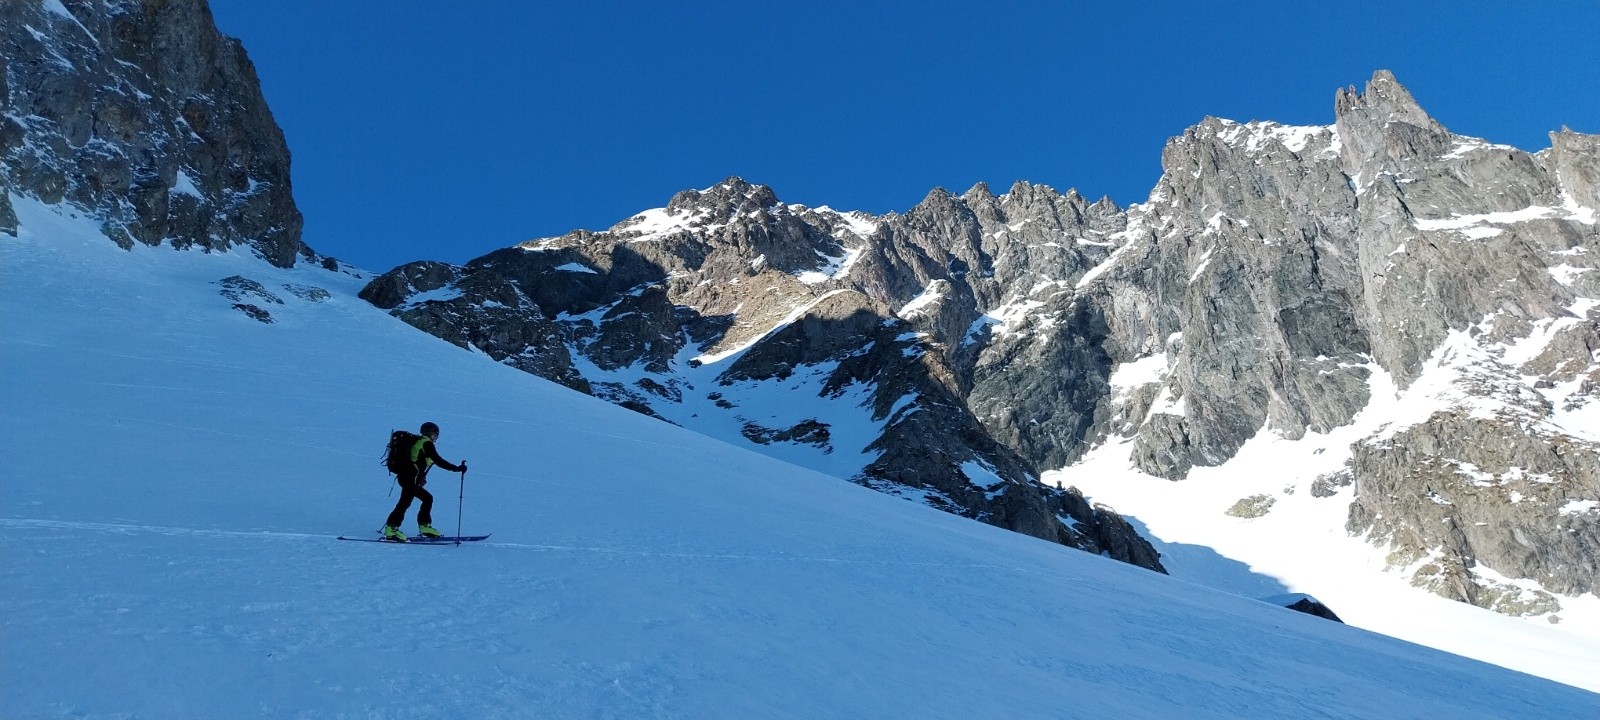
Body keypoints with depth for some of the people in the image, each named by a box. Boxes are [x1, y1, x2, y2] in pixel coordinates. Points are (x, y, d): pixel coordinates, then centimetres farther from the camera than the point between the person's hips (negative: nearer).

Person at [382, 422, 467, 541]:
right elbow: (438, 460, -14)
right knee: (405, 502, -13)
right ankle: (391, 529, -16)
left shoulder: (418, 442, 22)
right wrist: (457, 468, -14)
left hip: (404, 475, 10)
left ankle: (424, 526, 15)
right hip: (410, 477, -10)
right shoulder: (427, 443, -5)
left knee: (428, 498, 15)